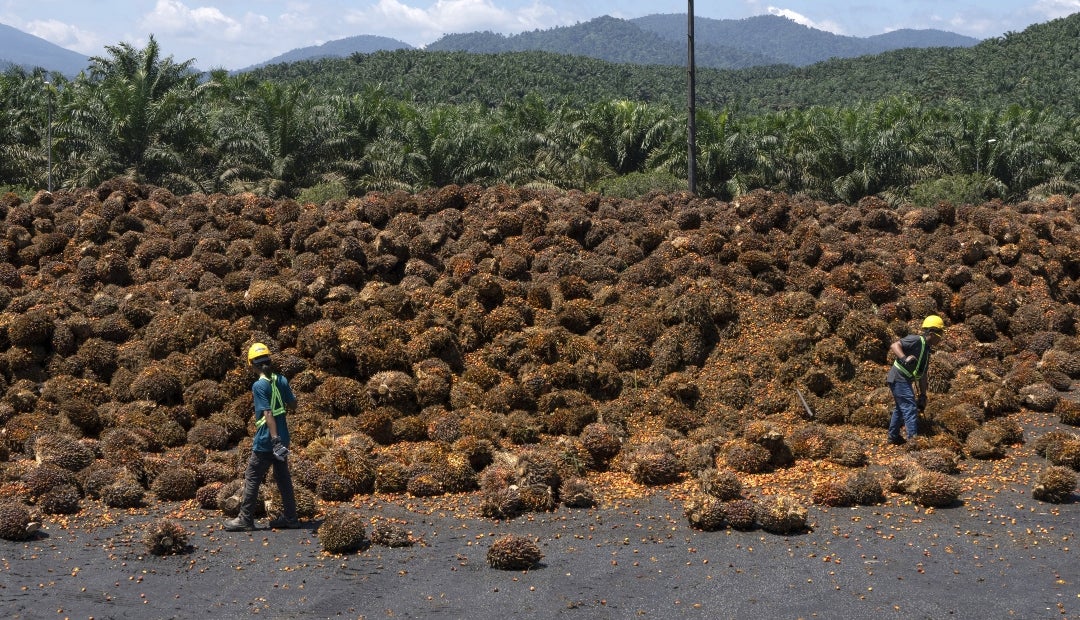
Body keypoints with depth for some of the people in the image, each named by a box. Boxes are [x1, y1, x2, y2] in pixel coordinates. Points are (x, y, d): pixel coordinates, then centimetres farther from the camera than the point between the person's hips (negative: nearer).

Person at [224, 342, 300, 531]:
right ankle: (290, 517, 18)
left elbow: (268, 414, -22)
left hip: (265, 442, -7)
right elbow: (292, 403, 12)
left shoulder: (259, 386, -16)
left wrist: (275, 439, -25)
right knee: (283, 478, 14)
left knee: (252, 479, 4)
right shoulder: (281, 380, 2)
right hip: (282, 438, 7)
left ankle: (245, 520, 10)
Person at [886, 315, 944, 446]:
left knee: (900, 408, 21)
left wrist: (923, 395, 18)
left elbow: (922, 375, 19)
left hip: (905, 380, 11)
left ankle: (893, 437, 34)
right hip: (899, 378, -11)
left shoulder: (926, 350, 15)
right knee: (910, 408, -14)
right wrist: (904, 358, -42)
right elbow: (894, 346, -27)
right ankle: (913, 438, -18)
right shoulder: (916, 340, -14)